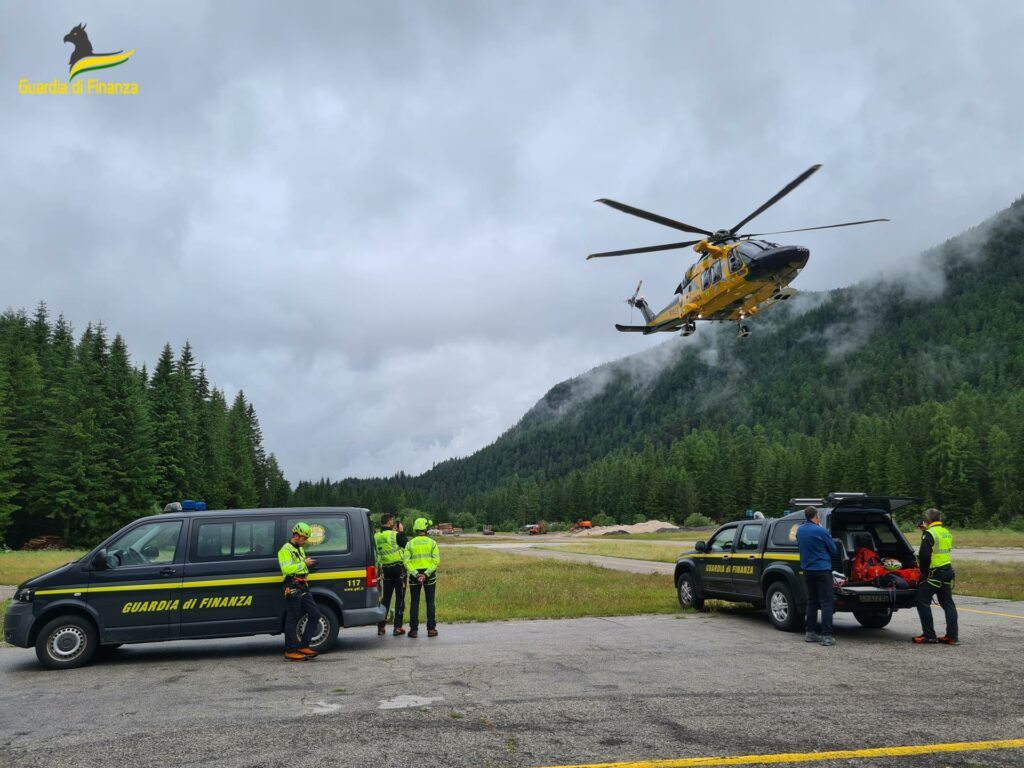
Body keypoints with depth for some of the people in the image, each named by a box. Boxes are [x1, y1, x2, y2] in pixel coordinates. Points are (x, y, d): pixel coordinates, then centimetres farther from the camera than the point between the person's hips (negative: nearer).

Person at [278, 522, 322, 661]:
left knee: (315, 614, 6)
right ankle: (290, 651, 4)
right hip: (293, 589, -9)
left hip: (303, 589, 9)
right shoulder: (285, 550, -9)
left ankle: (303, 646, 12)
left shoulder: (300, 549, 21)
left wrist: (308, 563, 8)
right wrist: (304, 563, -18)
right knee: (292, 620, -3)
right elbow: (286, 569, -22)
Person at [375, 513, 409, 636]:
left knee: (386, 597, 14)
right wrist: (402, 532, 2)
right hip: (399, 568, -5)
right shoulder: (395, 535, -13)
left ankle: (381, 626, 14)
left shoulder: (376, 536, 2)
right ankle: (398, 627, 3)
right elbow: (407, 545, -3)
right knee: (400, 598, 3)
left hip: (386, 569, 5)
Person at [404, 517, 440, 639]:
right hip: (430, 575, 0)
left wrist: (416, 574, -12)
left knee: (414, 603, 7)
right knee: (430, 602, 7)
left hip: (414, 575, 1)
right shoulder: (432, 542, 0)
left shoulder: (410, 544, 2)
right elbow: (436, 560, -10)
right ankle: (431, 629, 6)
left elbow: (406, 561, -8)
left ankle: (414, 630, 6)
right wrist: (427, 574, -13)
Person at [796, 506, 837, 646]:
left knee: (812, 602, 14)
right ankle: (827, 636, -8)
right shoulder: (821, 531, -14)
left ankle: (809, 632, 16)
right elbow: (833, 550, -2)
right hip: (822, 570, -6)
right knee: (826, 603, -4)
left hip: (807, 570, 6)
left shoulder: (800, 530, 4)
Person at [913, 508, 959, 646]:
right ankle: (952, 636, 12)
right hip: (947, 571, 8)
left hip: (934, 573, -8)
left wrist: (923, 571, -7)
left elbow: (924, 555, -18)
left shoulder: (929, 534, -13)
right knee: (947, 603, 12)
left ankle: (929, 636, -2)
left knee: (923, 602, -2)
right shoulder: (947, 533, 13)